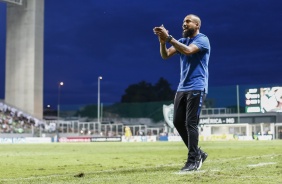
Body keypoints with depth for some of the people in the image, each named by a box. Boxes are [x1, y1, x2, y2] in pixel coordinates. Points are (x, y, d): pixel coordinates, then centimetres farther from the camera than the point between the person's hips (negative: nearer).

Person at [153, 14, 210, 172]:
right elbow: (165, 55, 4)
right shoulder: (182, 41, 17)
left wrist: (169, 38, -26)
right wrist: (162, 41, -14)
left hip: (196, 88, -8)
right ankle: (197, 153, 19)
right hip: (182, 88, 8)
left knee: (191, 123, -11)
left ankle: (193, 161, -4)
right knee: (178, 122, 6)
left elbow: (188, 51, -25)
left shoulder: (203, 39, -6)